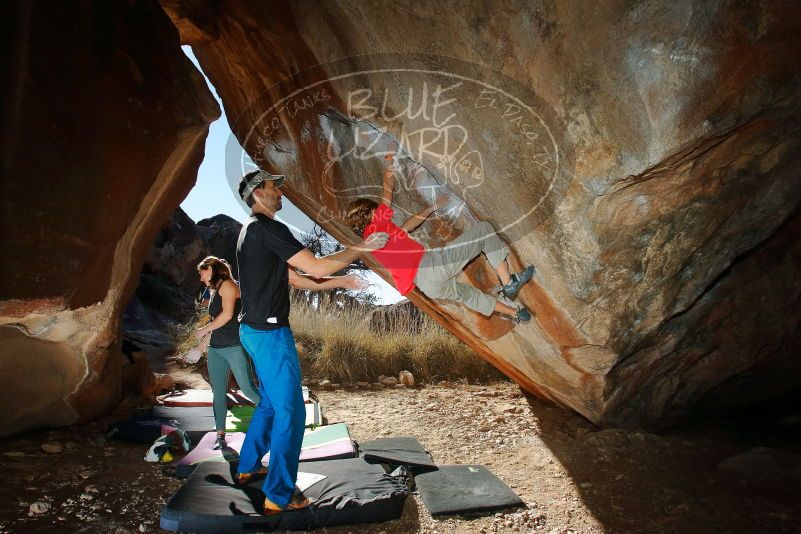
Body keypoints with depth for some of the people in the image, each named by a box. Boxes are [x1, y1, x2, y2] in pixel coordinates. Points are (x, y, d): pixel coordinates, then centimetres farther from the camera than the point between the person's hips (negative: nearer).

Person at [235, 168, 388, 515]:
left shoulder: (250, 232, 15)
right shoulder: (269, 229, -17)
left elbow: (294, 278, 16)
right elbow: (317, 268, -22)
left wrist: (339, 282, 14)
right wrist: (360, 249, -11)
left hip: (253, 330, 10)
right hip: (270, 333, -10)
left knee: (270, 402, 23)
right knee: (290, 412, -1)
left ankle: (247, 467, 37)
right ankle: (278, 497, 9)